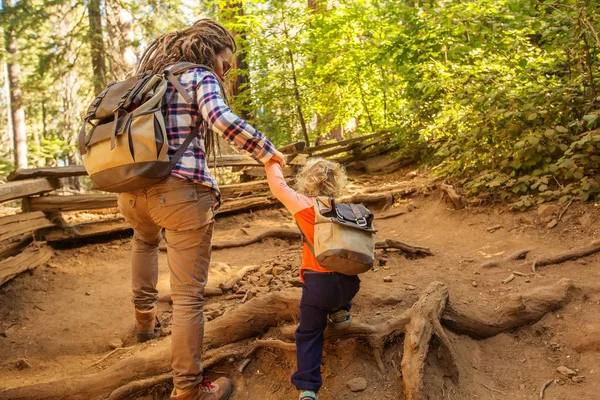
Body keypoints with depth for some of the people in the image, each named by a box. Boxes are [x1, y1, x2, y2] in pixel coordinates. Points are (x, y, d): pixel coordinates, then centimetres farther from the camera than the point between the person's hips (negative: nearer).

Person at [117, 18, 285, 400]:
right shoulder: (200, 77, 2)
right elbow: (223, 119, -17)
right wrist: (267, 152, -7)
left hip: (132, 191, 7)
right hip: (181, 192, -7)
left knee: (145, 238, 41)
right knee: (188, 295, 1)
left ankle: (145, 316, 42)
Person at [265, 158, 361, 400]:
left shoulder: (304, 205, -5)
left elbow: (278, 186, 4)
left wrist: (272, 163, 21)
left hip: (318, 283, -4)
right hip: (349, 282, 4)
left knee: (309, 335, 6)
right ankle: (340, 313, 34)